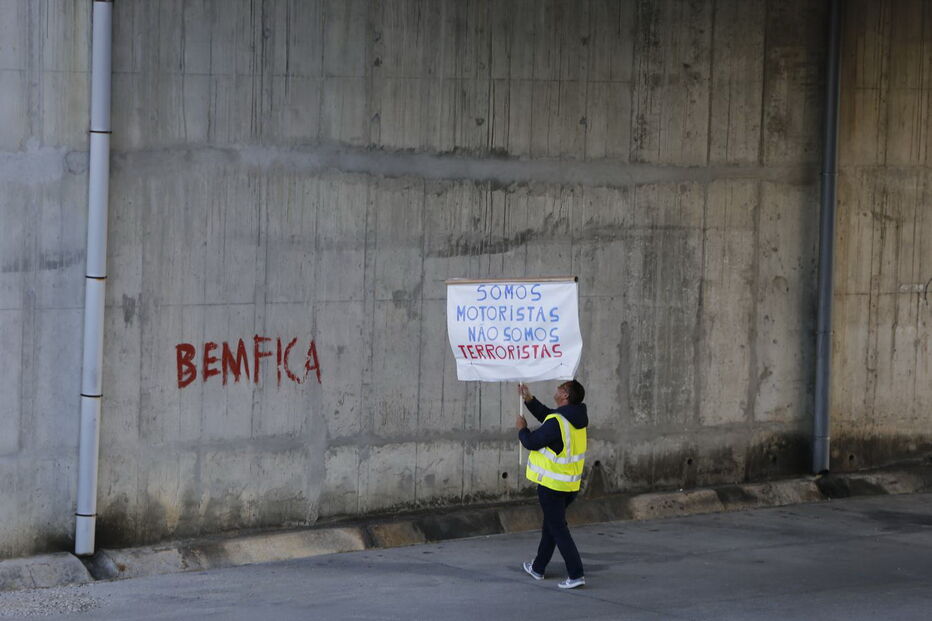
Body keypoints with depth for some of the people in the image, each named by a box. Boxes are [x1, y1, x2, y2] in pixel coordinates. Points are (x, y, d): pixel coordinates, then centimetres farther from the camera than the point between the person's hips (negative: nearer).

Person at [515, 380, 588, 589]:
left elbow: (532, 442, -14)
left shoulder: (556, 423, -25)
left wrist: (522, 429, 5)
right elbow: (546, 415, 18)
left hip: (552, 485, -9)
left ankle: (576, 574, -9)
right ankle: (538, 568, 35)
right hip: (570, 485, 9)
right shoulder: (578, 418, 3)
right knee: (551, 524, 21)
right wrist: (529, 400, 14)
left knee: (558, 528, -3)